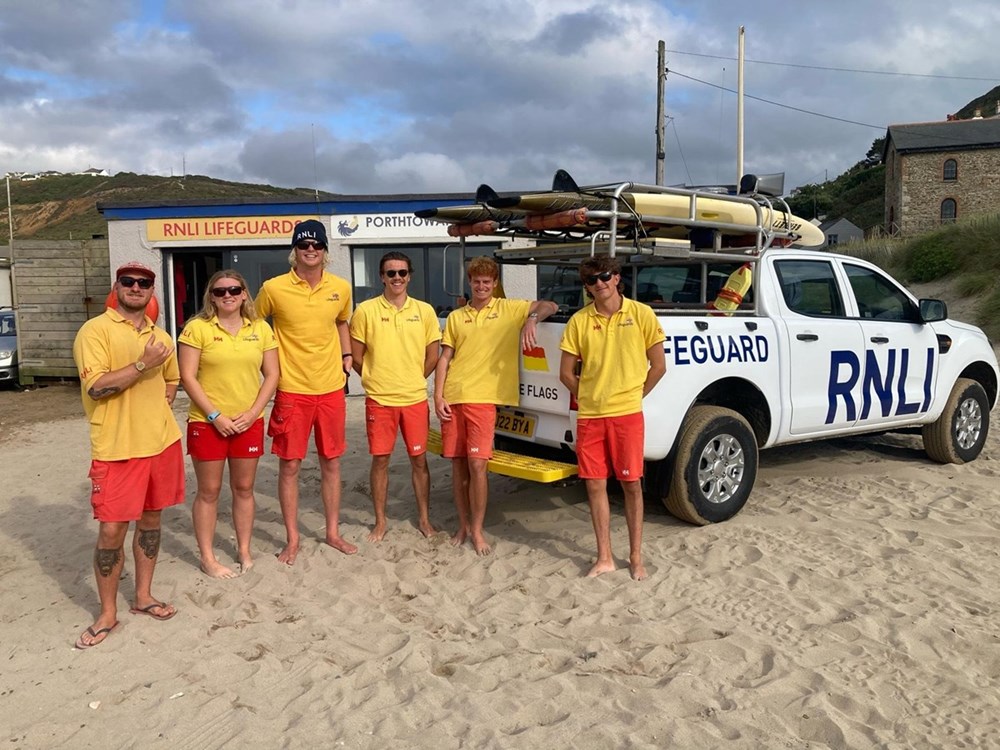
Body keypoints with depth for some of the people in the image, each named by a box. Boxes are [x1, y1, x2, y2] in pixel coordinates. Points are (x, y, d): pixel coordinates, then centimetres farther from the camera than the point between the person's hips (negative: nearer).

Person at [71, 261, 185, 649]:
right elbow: (95, 386, -18)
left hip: (162, 442, 6)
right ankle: (107, 613, 13)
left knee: (150, 519, 14)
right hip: (116, 448, -6)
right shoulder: (95, 330, -7)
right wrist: (143, 364, -20)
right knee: (111, 530, -3)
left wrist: (158, 407, 9)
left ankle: (143, 596, 28)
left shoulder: (160, 337, 12)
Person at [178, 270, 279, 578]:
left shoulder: (261, 329, 4)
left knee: (244, 488, 13)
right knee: (209, 491, 6)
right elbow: (187, 377, -9)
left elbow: (271, 375, 5)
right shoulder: (197, 328, -6)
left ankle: (244, 550, 28)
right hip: (207, 423, -3)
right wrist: (215, 416, -14)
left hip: (249, 422, 3)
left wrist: (253, 413, -7)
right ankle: (207, 557, 18)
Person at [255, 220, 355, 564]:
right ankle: (292, 539, 19)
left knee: (331, 462, 11)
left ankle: (333, 532, 26)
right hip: (291, 390, -2)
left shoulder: (341, 288, 1)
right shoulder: (274, 288, -8)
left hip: (331, 388, 3)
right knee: (290, 465, 4)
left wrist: (346, 355, 10)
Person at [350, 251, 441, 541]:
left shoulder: (424, 311, 1)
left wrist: (413, 381, 10)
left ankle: (424, 519, 23)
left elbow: (432, 356, 8)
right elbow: (356, 356, 2)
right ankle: (380, 522, 21)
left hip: (415, 399, 1)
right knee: (380, 460, 7)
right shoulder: (366, 310, -4)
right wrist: (377, 380, 6)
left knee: (419, 459, 9)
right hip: (379, 400, -1)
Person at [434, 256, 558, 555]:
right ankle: (463, 525, 22)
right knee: (458, 464, 8)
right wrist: (438, 397, 1)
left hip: (482, 399, -3)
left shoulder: (509, 309, 6)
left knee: (477, 465, -8)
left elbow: (550, 306, -2)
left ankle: (477, 530, 6)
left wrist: (531, 318, -23)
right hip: (453, 398, 3)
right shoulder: (456, 317, 14)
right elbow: (444, 359, 10)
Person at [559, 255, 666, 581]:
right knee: (595, 485, 6)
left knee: (631, 484, 4)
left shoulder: (641, 314, -3)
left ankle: (636, 558, 18)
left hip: (627, 415, -2)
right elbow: (566, 373, 7)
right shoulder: (579, 321, 2)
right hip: (589, 417, 2)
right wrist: (590, 397, 6)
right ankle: (604, 558, 18)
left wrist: (632, 396, 5)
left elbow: (658, 366, 2)